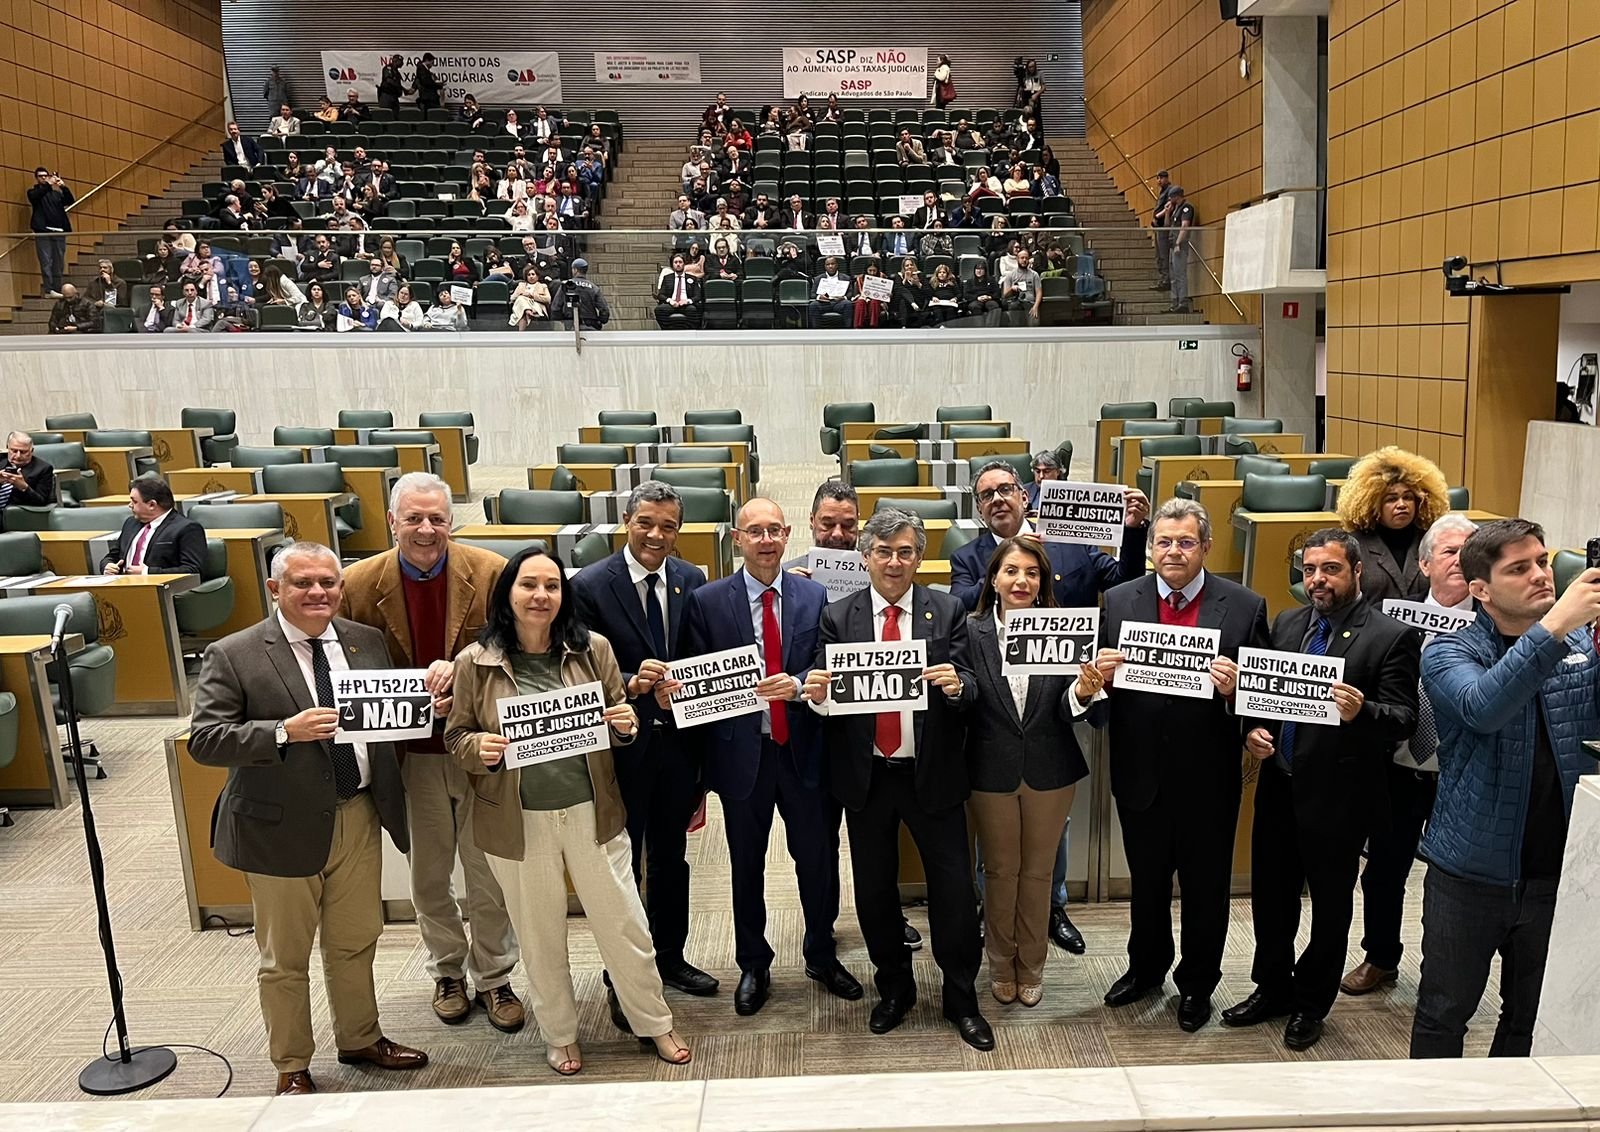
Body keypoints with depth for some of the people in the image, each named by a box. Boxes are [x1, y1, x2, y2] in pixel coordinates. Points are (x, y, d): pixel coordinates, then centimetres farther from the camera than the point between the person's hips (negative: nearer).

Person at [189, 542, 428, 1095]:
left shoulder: (368, 641, 3)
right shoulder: (233, 656, -11)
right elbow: (203, 740, -16)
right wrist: (286, 732, -29)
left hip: (359, 816, 4)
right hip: (282, 827, -4)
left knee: (356, 941, 20)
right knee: (285, 957, 12)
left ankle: (360, 1040, 42)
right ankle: (291, 1066, 33)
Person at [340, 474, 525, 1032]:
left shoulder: (491, 572, -10)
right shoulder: (359, 583, -7)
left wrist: (461, 673, -24)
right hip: (411, 754, 1)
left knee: (489, 875, 11)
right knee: (428, 877, 18)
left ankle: (494, 978, 32)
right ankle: (447, 971, 40)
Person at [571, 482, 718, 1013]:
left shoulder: (692, 581, 1)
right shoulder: (591, 585, -12)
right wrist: (630, 685, -30)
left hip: (679, 740, 4)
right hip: (623, 744, -4)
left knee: (670, 856, 20)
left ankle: (670, 957, 39)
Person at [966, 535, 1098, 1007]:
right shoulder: (972, 631, -9)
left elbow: (1066, 710, -11)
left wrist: (1082, 692, -31)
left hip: (1049, 772, 1)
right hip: (991, 772, -1)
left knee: (1038, 872, 17)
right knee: (1000, 871, 16)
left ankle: (1031, 967, 37)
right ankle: (1001, 965, 36)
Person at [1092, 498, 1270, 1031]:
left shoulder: (1245, 606, -7)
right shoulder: (1119, 600, -2)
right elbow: (1101, 678, 3)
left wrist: (1236, 686, -25)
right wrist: (1102, 674, -19)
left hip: (1208, 778, -1)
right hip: (1141, 774, 2)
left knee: (1205, 887, 16)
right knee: (1146, 880, 21)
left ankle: (1197, 983, 38)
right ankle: (1145, 967, 44)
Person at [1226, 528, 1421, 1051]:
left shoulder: (1392, 637, -11)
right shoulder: (1286, 623, 6)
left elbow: (1403, 719, -14)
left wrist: (1361, 712, -34)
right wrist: (1252, 730, -6)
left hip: (1340, 796, -5)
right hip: (1279, 787, 5)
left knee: (1330, 907, 13)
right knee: (1271, 896, 17)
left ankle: (1310, 1005, 32)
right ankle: (1272, 988, 37)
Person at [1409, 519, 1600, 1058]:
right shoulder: (1449, 655, -9)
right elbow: (1483, 709, -30)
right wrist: (1552, 628, -37)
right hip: (1471, 873, -3)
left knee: (1533, 1019, 19)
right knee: (1443, 1016, 10)